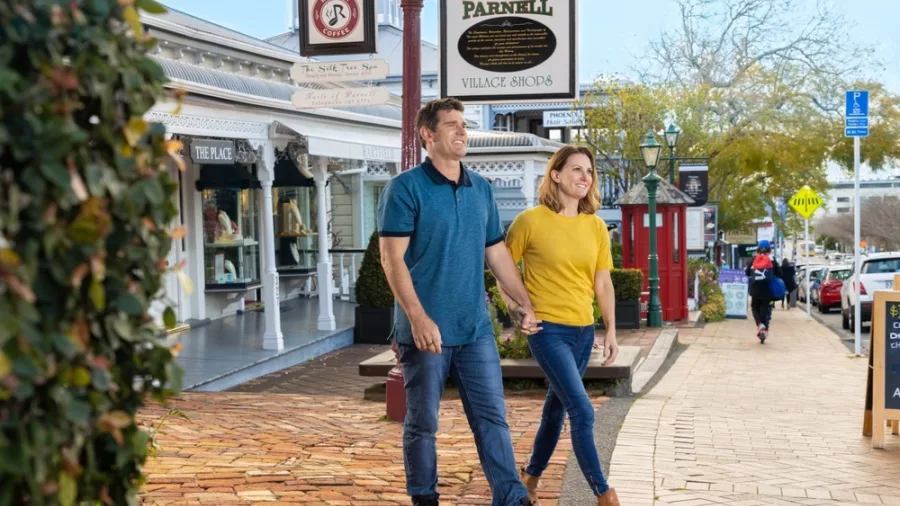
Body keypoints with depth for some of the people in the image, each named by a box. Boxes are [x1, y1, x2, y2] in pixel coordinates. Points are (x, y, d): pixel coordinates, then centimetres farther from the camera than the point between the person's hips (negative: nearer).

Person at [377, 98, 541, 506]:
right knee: (423, 423, 7)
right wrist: (419, 318, -21)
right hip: (426, 330, -5)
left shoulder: (481, 189, 10)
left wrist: (524, 303, 12)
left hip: (476, 328, 5)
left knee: (492, 416, 5)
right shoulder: (405, 188, -8)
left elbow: (497, 253, 17)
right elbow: (392, 259, -13)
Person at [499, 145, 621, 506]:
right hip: (547, 329, -6)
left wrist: (611, 331, 6)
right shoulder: (531, 220, -9)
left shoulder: (596, 226, 5)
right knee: (583, 411, -12)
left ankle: (532, 476, 35)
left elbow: (603, 284, 9)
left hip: (582, 331, 6)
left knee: (557, 407, 17)